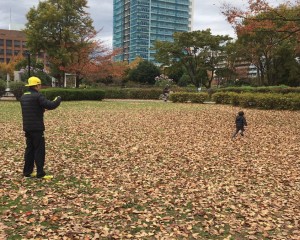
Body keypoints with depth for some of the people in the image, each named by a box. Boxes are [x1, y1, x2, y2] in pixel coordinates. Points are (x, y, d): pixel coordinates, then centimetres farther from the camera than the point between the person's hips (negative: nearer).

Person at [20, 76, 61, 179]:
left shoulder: (23, 96, 11)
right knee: (39, 150, -2)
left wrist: (42, 109, 20)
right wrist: (58, 99, -3)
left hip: (27, 127, 8)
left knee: (29, 149, 14)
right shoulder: (37, 96, -15)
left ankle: (27, 172, 18)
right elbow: (51, 105, -21)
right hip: (36, 128, -8)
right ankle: (40, 173, 0)